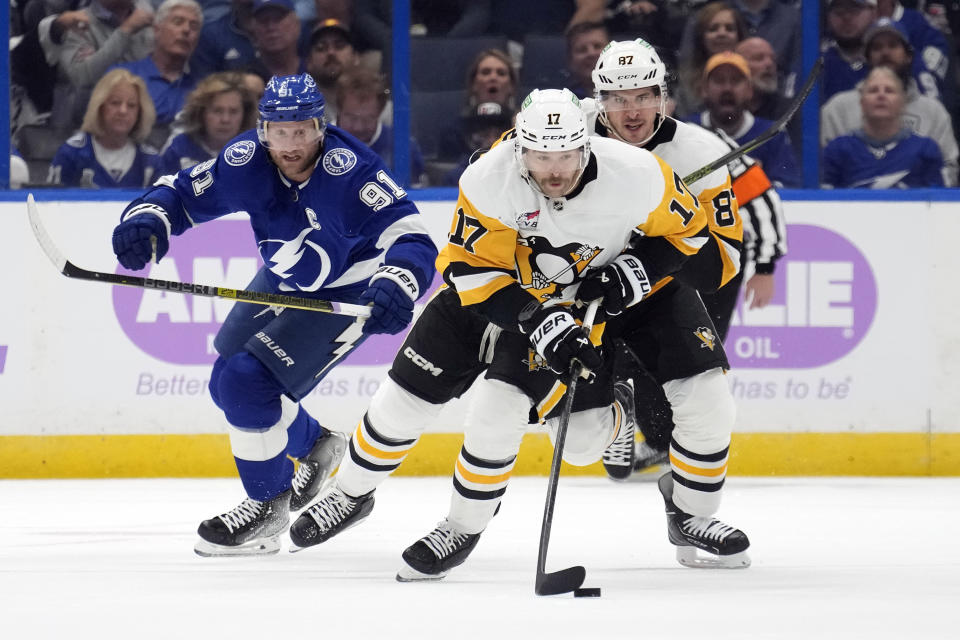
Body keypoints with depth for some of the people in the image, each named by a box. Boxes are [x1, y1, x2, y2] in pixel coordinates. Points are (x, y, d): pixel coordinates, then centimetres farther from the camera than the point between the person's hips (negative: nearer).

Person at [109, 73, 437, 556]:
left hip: (346, 294, -7)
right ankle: (314, 443, 41)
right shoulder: (248, 161, -19)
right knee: (228, 383, 13)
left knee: (247, 385, -18)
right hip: (282, 281, 7)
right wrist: (147, 218, -31)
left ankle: (269, 507, 3)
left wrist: (395, 287, -60)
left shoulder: (349, 171, -35)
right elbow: (182, 193, -8)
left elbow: (411, 240, -40)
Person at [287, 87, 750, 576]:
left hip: (583, 299, -1)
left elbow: (686, 229, -9)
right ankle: (351, 493, 29)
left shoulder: (635, 175, -27)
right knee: (408, 394, 2)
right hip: (490, 290, 1)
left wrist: (634, 272, -24)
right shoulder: (488, 180, -29)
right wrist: (541, 320, -35)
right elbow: (474, 270, -25)